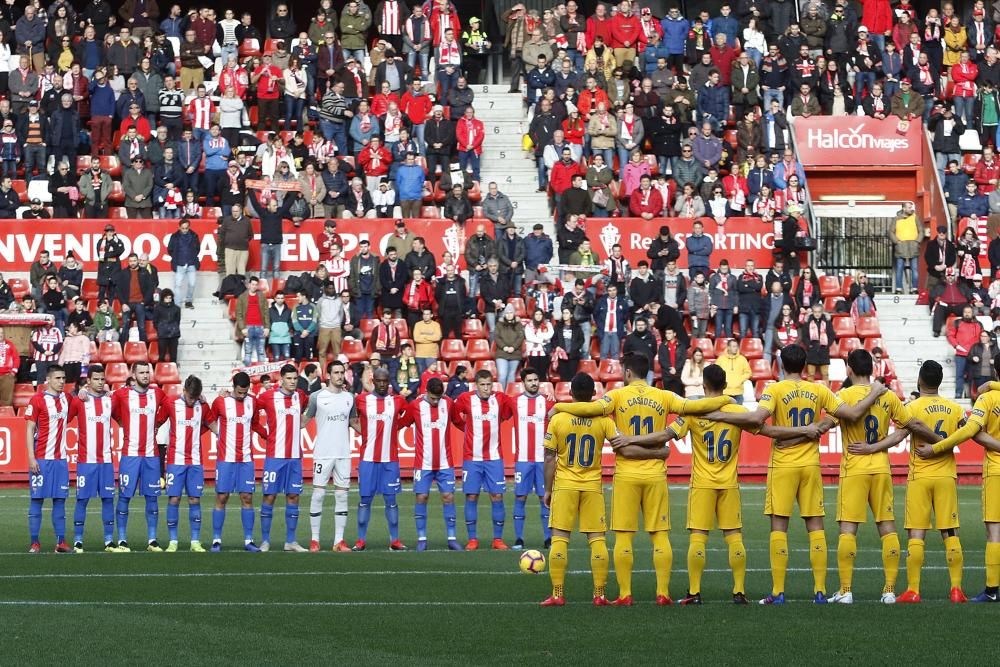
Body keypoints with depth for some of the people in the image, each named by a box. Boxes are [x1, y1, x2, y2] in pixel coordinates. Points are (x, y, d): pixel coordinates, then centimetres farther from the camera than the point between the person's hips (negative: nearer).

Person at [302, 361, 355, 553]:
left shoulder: (349, 397, 10)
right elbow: (303, 422, 5)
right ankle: (315, 540, 3)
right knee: (318, 494, -3)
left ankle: (339, 540, 7)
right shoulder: (317, 397, -2)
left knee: (342, 495, 4)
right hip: (323, 453, -4)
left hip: (343, 454, 4)